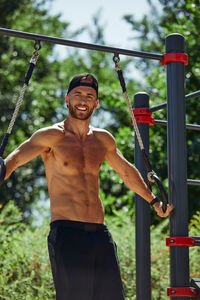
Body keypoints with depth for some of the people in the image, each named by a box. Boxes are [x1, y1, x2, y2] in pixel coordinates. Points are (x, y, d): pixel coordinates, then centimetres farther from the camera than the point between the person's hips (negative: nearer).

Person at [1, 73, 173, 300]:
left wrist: (153, 200, 41)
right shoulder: (52, 136, -1)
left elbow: (127, 172, 33)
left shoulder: (103, 140, 17)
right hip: (66, 232, -6)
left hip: (100, 233, 6)